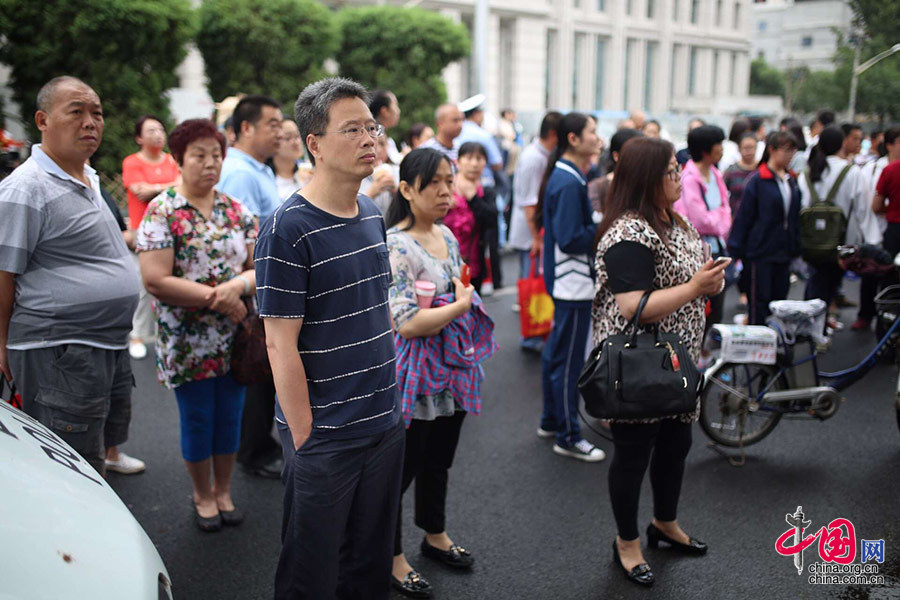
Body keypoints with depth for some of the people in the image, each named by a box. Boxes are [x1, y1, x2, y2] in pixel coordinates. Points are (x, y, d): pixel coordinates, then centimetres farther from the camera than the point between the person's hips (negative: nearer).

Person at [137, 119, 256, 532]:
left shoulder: (236, 210, 5)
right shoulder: (162, 212, -8)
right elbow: (156, 280, -17)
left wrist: (238, 285, -19)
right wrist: (214, 297, -17)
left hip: (235, 338, 4)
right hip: (187, 342, -4)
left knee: (230, 417, 13)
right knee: (197, 420, 9)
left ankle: (223, 490, 34)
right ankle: (202, 495, 30)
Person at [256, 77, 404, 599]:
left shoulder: (374, 216, 6)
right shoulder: (288, 229, -16)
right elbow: (281, 345, -17)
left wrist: (393, 395, 15)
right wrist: (305, 437, -15)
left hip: (385, 423, 7)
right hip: (325, 434, -6)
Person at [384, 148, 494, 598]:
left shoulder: (447, 236, 5)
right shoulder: (395, 245, -20)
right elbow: (408, 323, -26)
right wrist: (460, 305, -15)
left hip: (453, 371, 8)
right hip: (417, 376, -8)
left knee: (439, 461, 23)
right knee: (403, 467, 6)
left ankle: (435, 536, 43)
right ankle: (392, 558, 24)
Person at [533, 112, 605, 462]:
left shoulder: (564, 176, 11)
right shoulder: (569, 182, -20)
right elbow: (571, 240, -23)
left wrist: (599, 222, 3)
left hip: (564, 280, 11)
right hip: (573, 281, -11)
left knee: (557, 351, 19)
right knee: (568, 359, -1)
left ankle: (551, 421, 32)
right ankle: (568, 436, 9)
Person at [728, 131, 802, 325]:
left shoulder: (791, 181, 10)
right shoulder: (757, 181, -10)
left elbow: (795, 217, 15)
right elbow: (744, 216, -9)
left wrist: (795, 248, 11)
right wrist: (737, 249, -11)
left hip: (783, 253, 6)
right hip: (759, 253, -6)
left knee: (779, 300, 11)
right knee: (759, 303, -1)